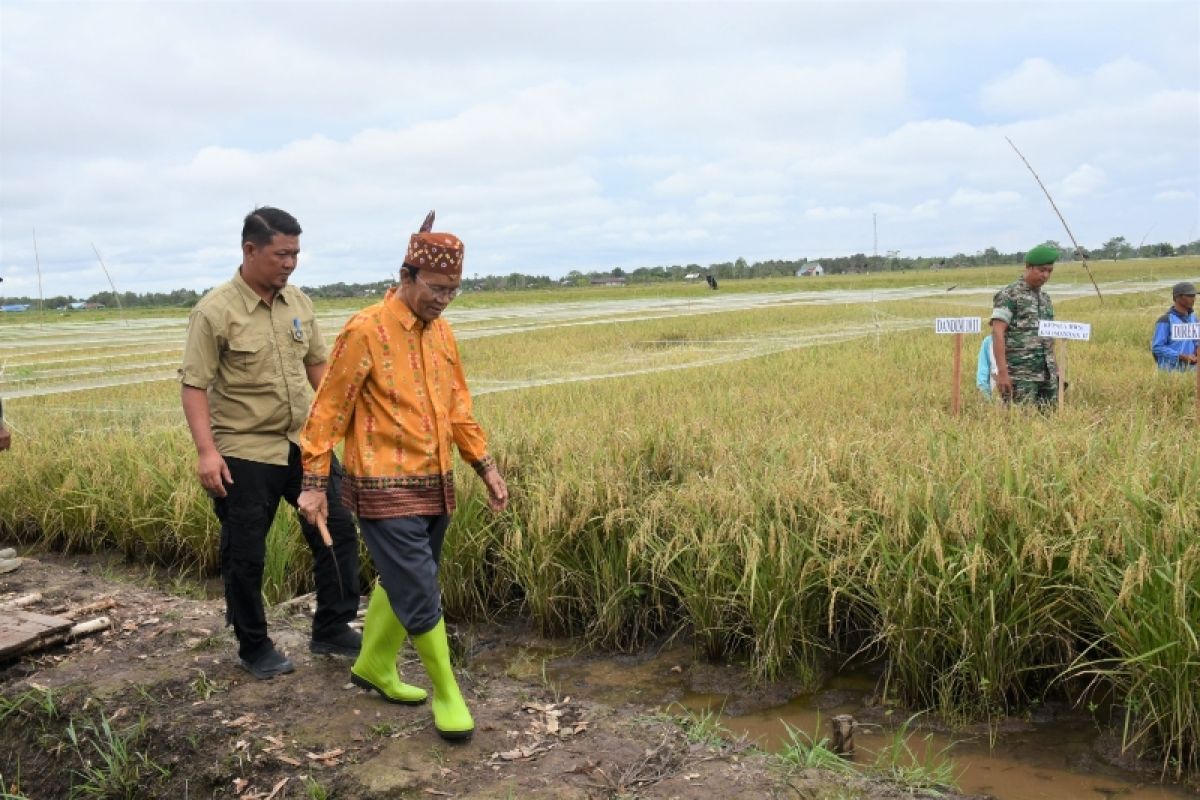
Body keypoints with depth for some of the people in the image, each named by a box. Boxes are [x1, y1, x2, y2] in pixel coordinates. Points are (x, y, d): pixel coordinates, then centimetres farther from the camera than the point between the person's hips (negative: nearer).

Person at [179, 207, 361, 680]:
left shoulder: (299, 303, 4)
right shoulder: (215, 312, -12)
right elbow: (194, 386, -13)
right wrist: (206, 451, -21)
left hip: (304, 444, 5)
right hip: (245, 453, -5)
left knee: (338, 531, 6)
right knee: (245, 556, 6)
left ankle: (332, 631, 21)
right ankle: (254, 648, 26)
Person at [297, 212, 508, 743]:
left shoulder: (441, 331, 7)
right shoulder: (365, 331, -14)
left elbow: (458, 406, 15)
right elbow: (329, 411, -10)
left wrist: (485, 466, 13)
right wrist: (314, 483, -9)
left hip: (435, 485, 7)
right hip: (386, 492, -7)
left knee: (400, 583, 19)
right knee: (420, 596, -4)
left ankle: (375, 666, 40)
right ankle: (446, 693, 14)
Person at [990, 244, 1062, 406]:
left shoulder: (1045, 298, 17)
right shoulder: (1009, 295, -6)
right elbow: (997, 333, -13)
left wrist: (1055, 369, 15)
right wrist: (1002, 372, -20)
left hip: (1048, 375, 7)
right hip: (1020, 375, -7)